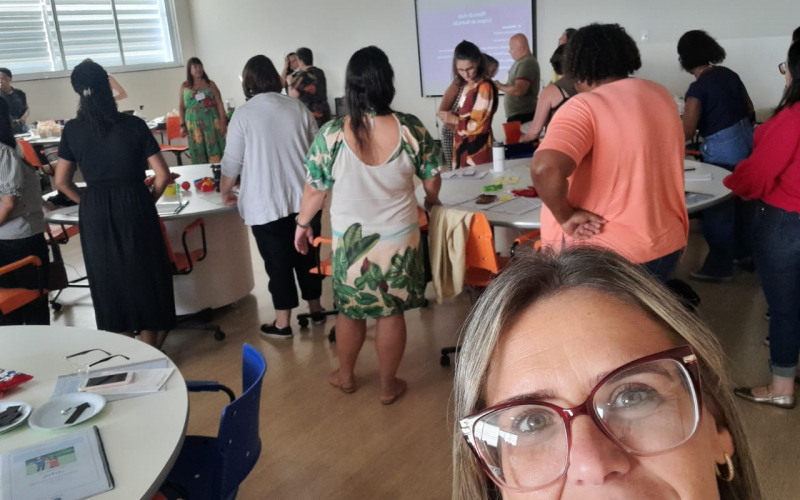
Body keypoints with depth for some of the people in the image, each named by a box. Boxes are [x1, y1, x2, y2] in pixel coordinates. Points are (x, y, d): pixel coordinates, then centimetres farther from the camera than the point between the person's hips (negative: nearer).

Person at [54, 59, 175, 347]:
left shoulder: (72, 130, -1)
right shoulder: (134, 125, -7)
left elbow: (61, 182, 3)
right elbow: (162, 175, -7)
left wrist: (90, 203, 16)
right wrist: (147, 202, 7)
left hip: (94, 214, 2)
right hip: (134, 207, -2)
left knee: (108, 278, 15)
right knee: (143, 275, 11)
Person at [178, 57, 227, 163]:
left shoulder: (210, 84, 5)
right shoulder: (184, 86, 9)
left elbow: (220, 104, 1)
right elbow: (182, 107, 12)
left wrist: (223, 123, -6)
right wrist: (182, 125, 5)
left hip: (211, 122, -1)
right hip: (194, 124, 1)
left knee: (215, 150, -3)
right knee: (198, 151, 2)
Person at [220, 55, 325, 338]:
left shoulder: (244, 114, -7)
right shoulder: (298, 107, 3)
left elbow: (232, 161, -5)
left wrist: (225, 192, 11)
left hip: (265, 203, -3)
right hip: (304, 197, 4)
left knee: (277, 261, 5)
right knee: (307, 254, 16)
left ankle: (282, 323, 15)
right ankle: (316, 309, 30)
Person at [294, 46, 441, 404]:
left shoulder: (331, 135, -16)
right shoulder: (411, 129, -14)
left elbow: (315, 189, -6)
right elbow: (432, 181, -2)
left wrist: (302, 223, 12)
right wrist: (431, 201, 21)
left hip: (350, 240, 0)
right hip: (398, 238, 0)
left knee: (350, 310, 19)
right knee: (391, 313, 13)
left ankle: (345, 376, 39)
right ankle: (388, 386, 28)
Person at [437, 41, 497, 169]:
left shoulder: (484, 87, -16)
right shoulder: (466, 85, 11)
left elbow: (478, 125, -17)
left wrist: (454, 119, -8)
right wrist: (451, 116, 0)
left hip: (476, 149, -8)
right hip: (462, 146, 9)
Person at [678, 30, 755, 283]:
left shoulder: (698, 87, -18)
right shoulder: (728, 74, 5)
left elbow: (687, 132, -21)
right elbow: (750, 111, 13)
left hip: (723, 150, -8)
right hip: (747, 142, 8)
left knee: (718, 209, 3)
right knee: (742, 200, 21)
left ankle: (718, 268, 13)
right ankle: (745, 252, 38)